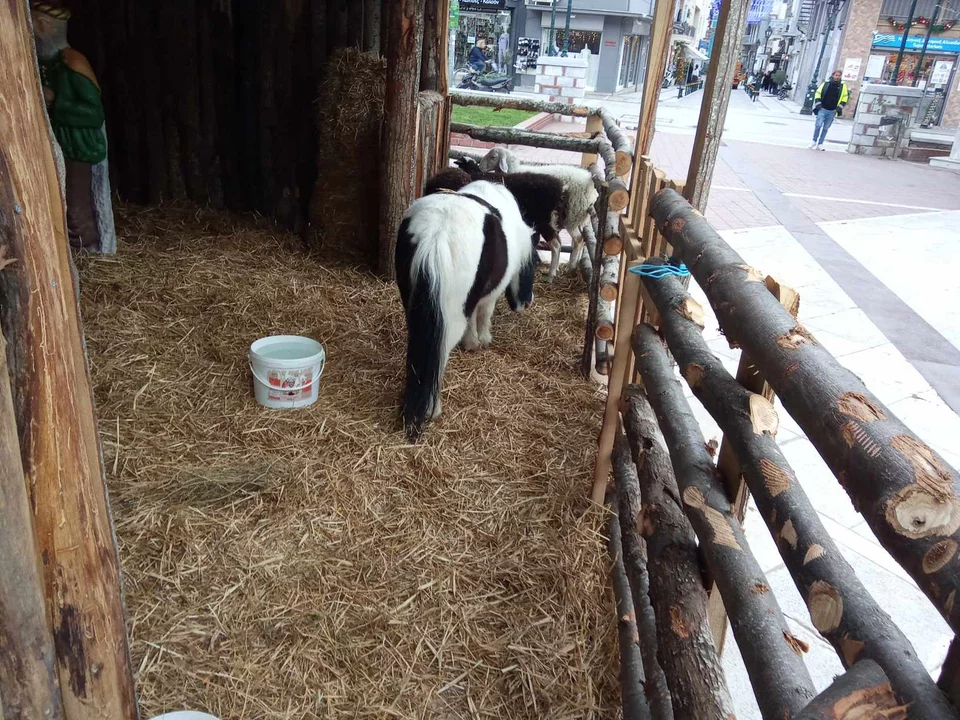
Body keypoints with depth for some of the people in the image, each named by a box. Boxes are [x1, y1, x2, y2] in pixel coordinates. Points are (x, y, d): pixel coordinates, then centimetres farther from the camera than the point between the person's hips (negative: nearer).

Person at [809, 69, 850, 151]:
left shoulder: (843, 86, 3)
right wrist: (818, 104, -4)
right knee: (818, 125, -14)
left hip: (832, 111, 2)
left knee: (825, 128, 6)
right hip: (822, 109, -2)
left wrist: (839, 107, 0)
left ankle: (820, 144, 12)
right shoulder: (826, 83, 0)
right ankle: (814, 142, -1)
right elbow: (818, 93, 6)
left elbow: (845, 97, 10)